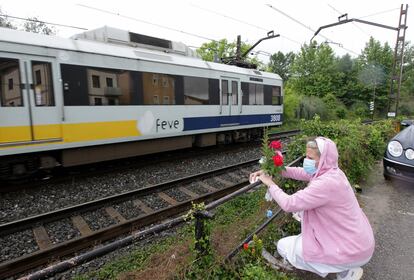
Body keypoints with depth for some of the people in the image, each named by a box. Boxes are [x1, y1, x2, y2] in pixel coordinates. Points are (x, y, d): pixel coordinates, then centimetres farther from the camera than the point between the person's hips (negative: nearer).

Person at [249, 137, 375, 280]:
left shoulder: (326, 183, -29)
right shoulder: (330, 171, -1)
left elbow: (289, 204, -27)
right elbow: (300, 172, 8)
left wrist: (270, 184, -11)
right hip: (359, 239, 9)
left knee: (284, 246, -1)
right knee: (303, 207, 15)